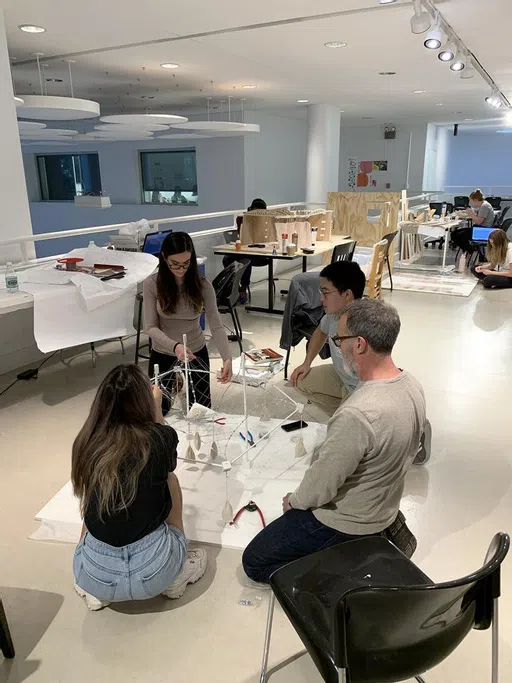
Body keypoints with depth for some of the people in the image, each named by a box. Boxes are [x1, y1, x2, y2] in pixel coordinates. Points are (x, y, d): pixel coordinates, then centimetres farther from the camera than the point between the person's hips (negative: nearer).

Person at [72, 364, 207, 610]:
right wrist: (157, 406, 26)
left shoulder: (87, 442, -5)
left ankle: (95, 593, 23)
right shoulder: (161, 438, -11)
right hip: (153, 570, -2)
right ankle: (175, 577, 25)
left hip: (95, 575, 2)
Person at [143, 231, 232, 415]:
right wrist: (175, 346, -35)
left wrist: (227, 358, -32)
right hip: (163, 356, 0)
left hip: (197, 354, 1)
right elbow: (151, 327, -18)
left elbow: (216, 325, -17)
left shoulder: (202, 285, -14)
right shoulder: (152, 284, -15)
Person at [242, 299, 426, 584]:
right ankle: (382, 533, 18)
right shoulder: (412, 384, -10)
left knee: (254, 562, 6)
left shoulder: (357, 415, -38)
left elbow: (322, 484, -26)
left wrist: (293, 501, -4)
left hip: (346, 522, -8)